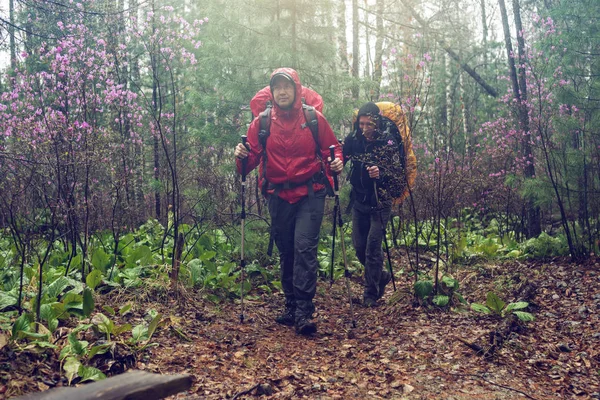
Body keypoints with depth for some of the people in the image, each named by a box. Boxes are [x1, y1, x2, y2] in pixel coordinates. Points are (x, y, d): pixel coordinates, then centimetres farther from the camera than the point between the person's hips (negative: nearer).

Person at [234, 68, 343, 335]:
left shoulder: (314, 119, 0)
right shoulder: (261, 122, 3)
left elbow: (332, 147, 8)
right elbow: (253, 156, 3)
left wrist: (337, 161, -12)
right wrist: (242, 156, -19)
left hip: (310, 193, -3)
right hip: (278, 195, 3)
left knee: (304, 247, -14)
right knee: (286, 251, 10)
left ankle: (304, 311, -11)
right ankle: (291, 306, 22)